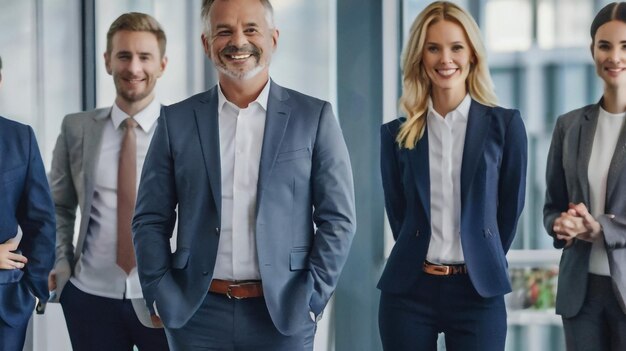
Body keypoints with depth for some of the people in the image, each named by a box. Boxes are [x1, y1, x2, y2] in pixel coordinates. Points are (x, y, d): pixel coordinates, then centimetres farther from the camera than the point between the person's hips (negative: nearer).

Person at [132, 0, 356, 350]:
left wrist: (311, 298, -6)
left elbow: (337, 219, 0)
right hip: (196, 312, 1)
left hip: (283, 314, -1)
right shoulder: (177, 121, 5)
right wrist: (163, 297, -2)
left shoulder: (314, 117, 1)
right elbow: (151, 220, 6)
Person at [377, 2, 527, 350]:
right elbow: (397, 210, 12)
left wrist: (484, 262, 10)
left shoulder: (504, 124, -1)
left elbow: (511, 206, 5)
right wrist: (420, 259, 11)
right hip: (408, 290, 1)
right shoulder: (397, 133, 4)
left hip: (478, 290, -1)